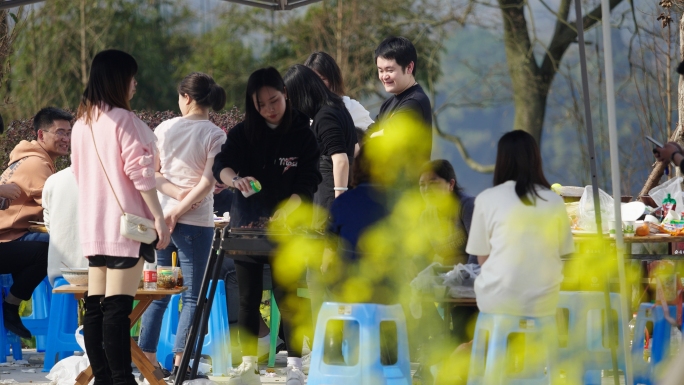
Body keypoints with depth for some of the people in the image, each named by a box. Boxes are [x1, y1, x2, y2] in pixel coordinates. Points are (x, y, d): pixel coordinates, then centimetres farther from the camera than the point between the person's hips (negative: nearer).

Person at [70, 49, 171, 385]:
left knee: (95, 306, 6)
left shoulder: (82, 123, 13)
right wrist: (159, 218, -11)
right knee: (118, 307, -11)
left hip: (93, 227, 8)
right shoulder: (123, 120, -10)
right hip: (126, 224, -8)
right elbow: (139, 173, -14)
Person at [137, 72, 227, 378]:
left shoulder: (164, 129, 5)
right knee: (192, 296, 1)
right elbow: (208, 183, -13)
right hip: (196, 221, -4)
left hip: (161, 218, 4)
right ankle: (179, 362, -6)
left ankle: (147, 359, 11)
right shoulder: (215, 135, -6)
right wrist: (180, 210, -10)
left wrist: (177, 192, -6)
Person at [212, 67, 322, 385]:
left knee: (286, 295, -5)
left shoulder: (304, 134, -6)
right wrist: (235, 179, -33)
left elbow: (307, 184, -11)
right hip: (246, 225, 3)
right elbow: (221, 165, -11)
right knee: (248, 296, 5)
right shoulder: (243, 133, 2)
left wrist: (285, 210, -27)